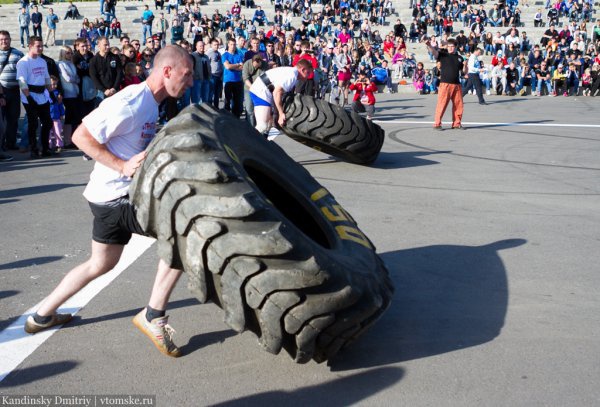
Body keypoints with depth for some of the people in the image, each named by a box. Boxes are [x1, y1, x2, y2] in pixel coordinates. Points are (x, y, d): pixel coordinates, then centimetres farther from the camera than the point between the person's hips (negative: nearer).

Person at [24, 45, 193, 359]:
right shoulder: (131, 103, -21)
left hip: (114, 195, 10)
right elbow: (81, 136, -20)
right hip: (116, 195, -10)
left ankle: (42, 315, 37)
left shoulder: (150, 102, 9)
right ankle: (153, 316, -4)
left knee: (100, 264, 23)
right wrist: (123, 166, -24)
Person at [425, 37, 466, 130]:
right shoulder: (443, 54, 3)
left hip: (456, 84, 5)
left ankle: (457, 123, 20)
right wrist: (429, 45, -36)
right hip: (445, 84, -5)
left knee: (458, 104, 9)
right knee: (441, 104, -7)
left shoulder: (459, 58, 16)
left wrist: (465, 65, -1)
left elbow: (464, 71, 21)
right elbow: (434, 52, -17)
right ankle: (437, 123, -2)